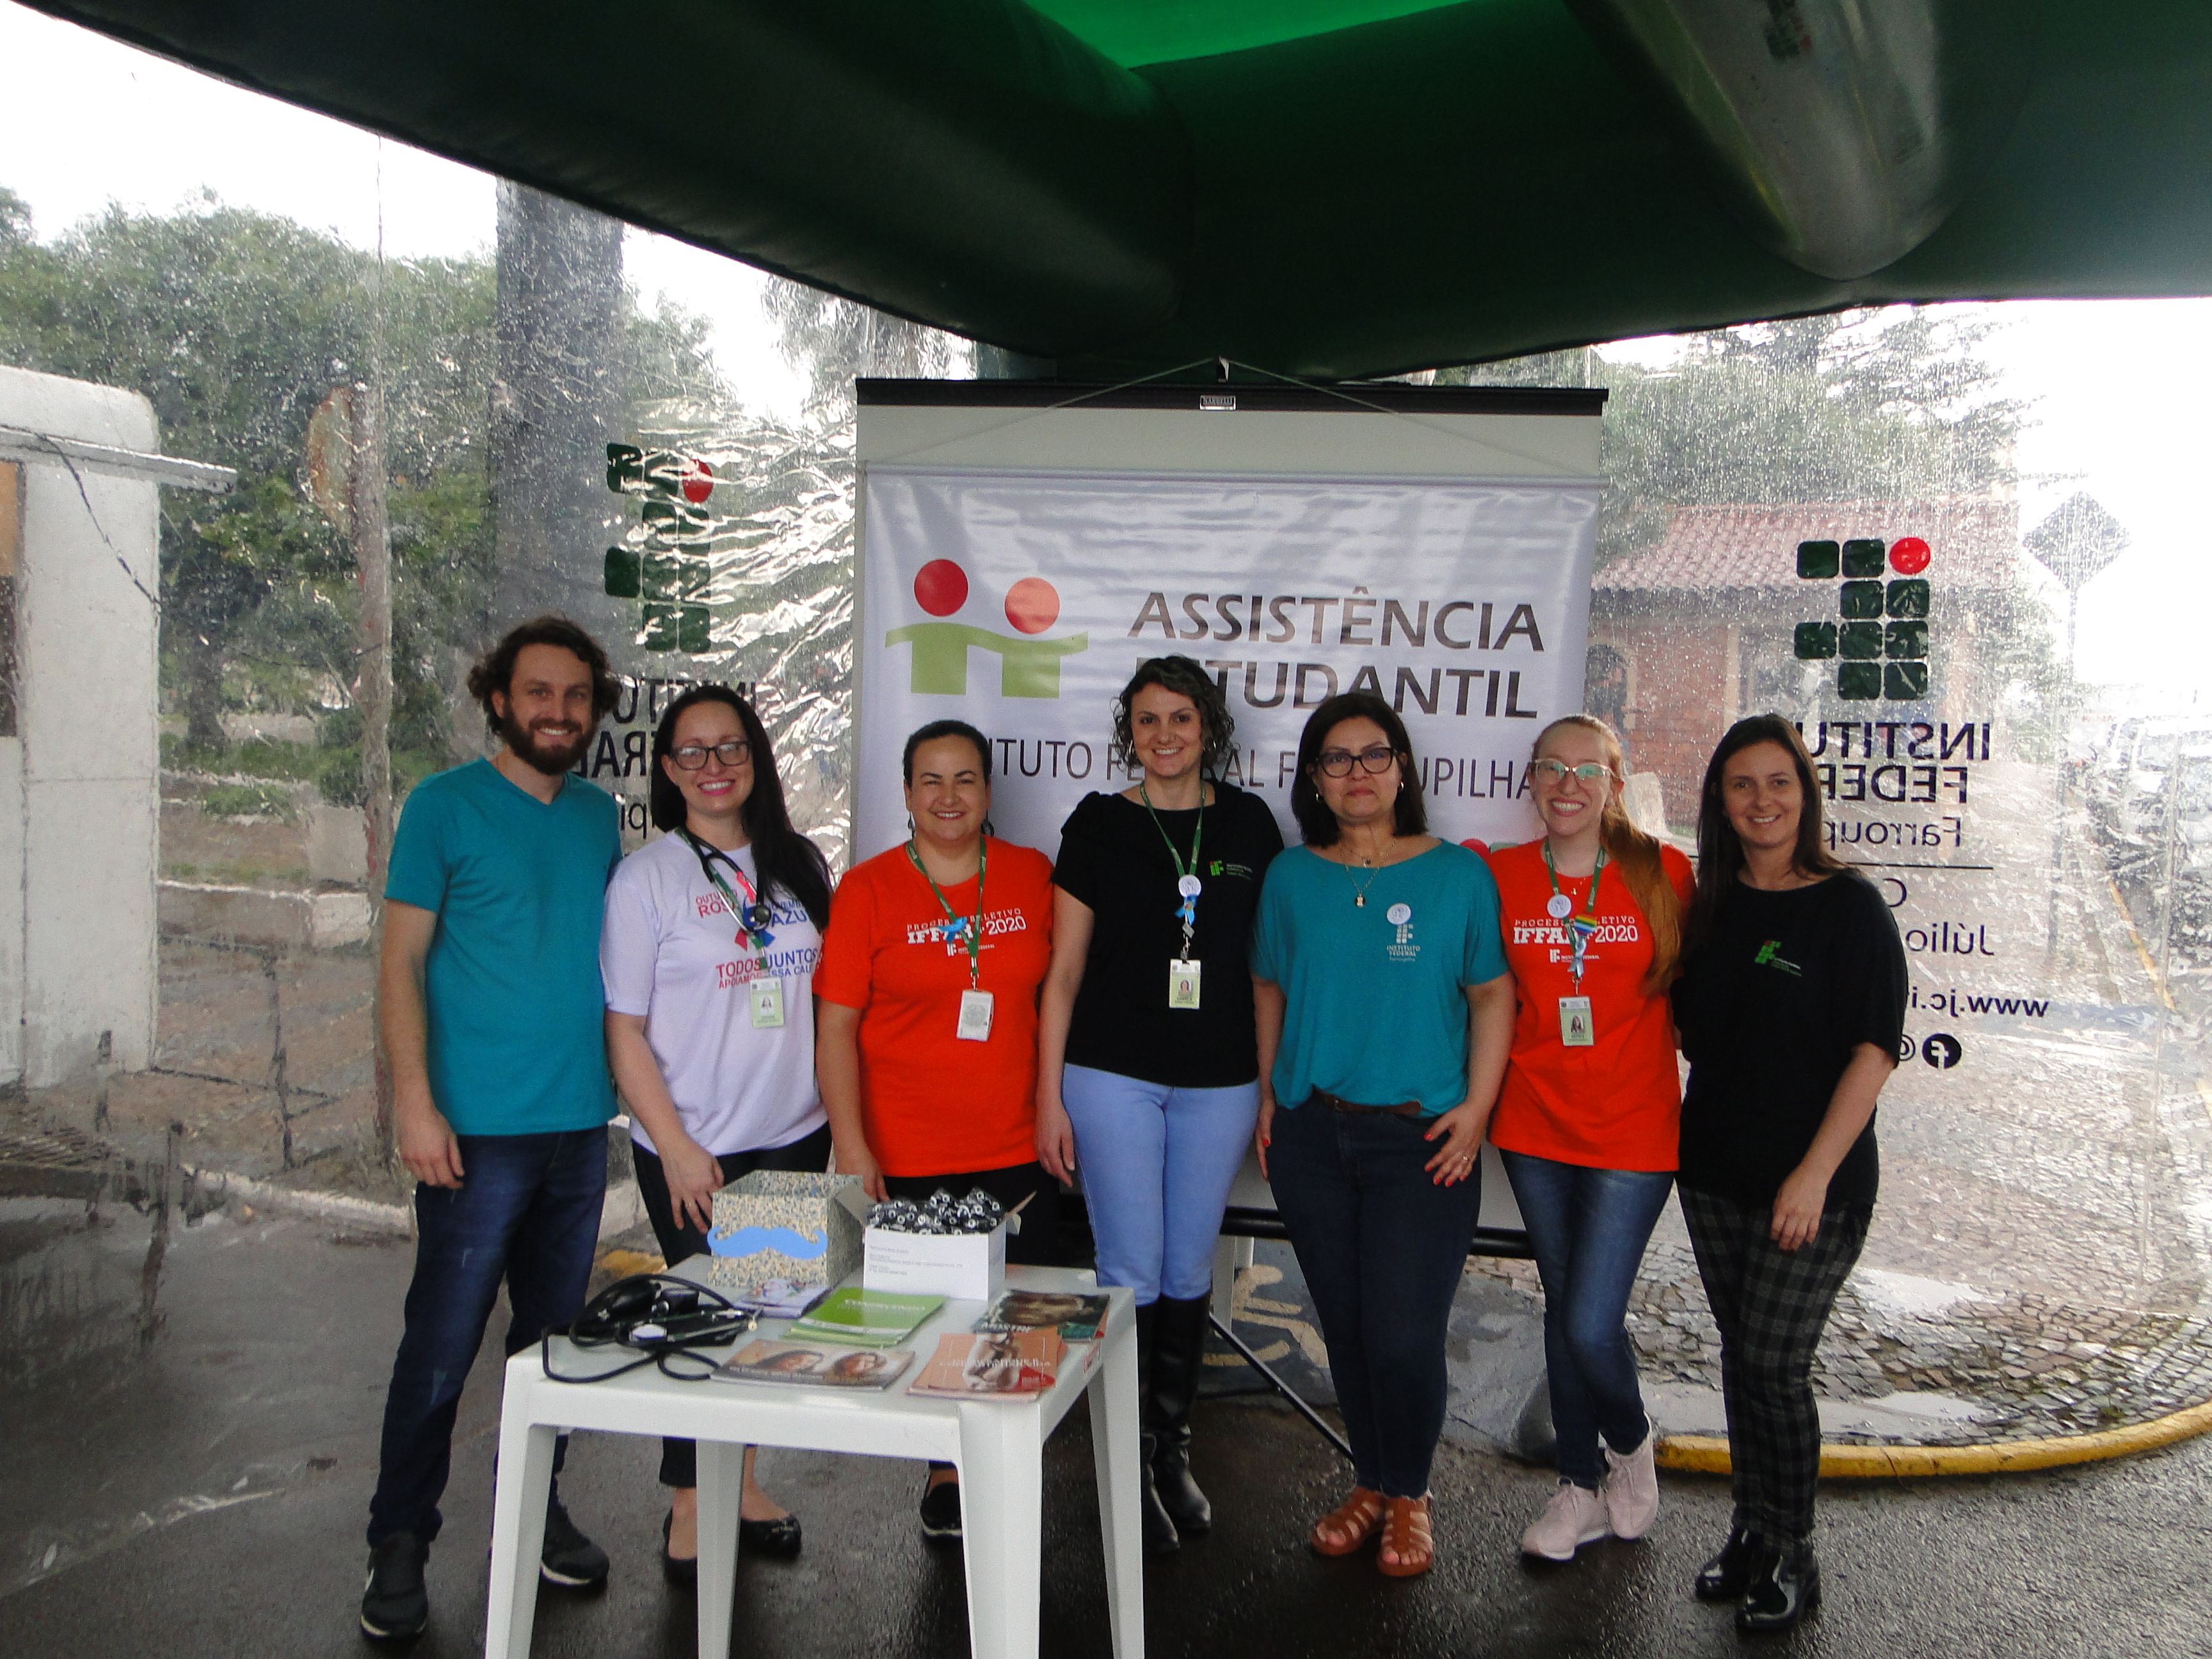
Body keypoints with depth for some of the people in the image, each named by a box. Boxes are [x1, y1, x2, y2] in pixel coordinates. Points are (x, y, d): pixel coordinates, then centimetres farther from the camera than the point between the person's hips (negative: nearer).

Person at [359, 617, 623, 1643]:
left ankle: (532, 1511, 29)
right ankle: (399, 1546, 16)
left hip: (581, 1126, 5)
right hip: (478, 1129, -5)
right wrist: (415, 1103, -14)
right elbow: (401, 962, -6)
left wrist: (624, 1078, 8)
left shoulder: (599, 816, 10)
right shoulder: (445, 807, -4)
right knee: (443, 1344, 0)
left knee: (555, 1335, 14)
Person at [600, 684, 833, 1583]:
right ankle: (689, 1508, 22)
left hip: (795, 1138, 4)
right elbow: (625, 1030, -8)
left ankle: (741, 1477, 31)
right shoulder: (647, 876, -7)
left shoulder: (799, 864, 6)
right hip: (694, 1147, -4)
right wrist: (676, 1149, -13)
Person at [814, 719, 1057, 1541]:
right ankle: (946, 1467, 30)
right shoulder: (868, 889, -3)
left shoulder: (1033, 877, 3)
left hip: (1016, 1149, 2)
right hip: (905, 1158, -2)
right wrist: (851, 1148, -10)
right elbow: (835, 1026, -4)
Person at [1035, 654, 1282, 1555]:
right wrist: (1049, 1095, -2)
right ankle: (1130, 1465, 15)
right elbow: (1064, 969, 1)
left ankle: (1174, 1449, 27)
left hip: (1219, 1081, 2)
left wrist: (1277, 1082, 7)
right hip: (1113, 1075, -2)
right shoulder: (1098, 824, 0)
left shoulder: (1248, 824, 5)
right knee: (1131, 1270, 0)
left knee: (1190, 1268, 11)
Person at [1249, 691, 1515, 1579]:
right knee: (1344, 1327, 10)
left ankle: (1409, 1496, 20)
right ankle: (1369, 1482, 31)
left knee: (1403, 1336, -5)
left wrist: (1476, 1108, -5)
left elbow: (1493, 995, 2)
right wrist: (1269, 1096, 9)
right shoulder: (1291, 875, 7)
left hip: (1421, 1139, -3)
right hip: (1312, 1133, 3)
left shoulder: (1458, 873, 0)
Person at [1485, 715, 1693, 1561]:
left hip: (1633, 1129, -3)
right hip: (1535, 1128, 3)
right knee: (1562, 1306, 15)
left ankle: (1631, 1444, 26)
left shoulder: (1663, 873, -6)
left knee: (1591, 1322, -7)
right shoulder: (1495, 874, -2)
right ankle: (1582, 1485, 33)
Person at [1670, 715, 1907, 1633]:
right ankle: (1752, 1530, 26)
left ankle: (1790, 1556, 14)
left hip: (1813, 1180, -5)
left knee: (1775, 1362, -4)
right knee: (1739, 1353, 12)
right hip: (1714, 1169, 5)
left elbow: (1873, 1050, -13)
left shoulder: (1850, 905, -9)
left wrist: (1817, 1172, -18)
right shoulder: (1710, 905, 7)